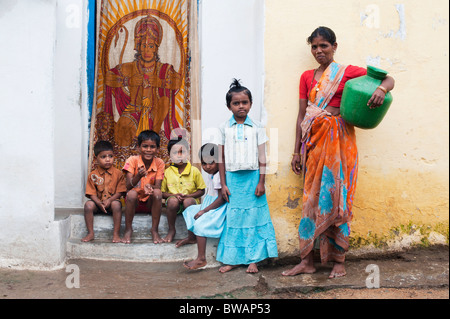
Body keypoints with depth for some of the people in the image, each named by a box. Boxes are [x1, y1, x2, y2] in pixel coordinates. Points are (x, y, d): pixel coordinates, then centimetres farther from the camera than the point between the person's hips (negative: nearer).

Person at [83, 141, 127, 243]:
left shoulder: (118, 173, -2)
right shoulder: (93, 175, 0)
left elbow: (120, 192, -5)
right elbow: (92, 193, -3)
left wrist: (110, 200, -20)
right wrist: (100, 203, -20)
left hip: (112, 201, -2)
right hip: (98, 202, 2)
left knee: (116, 204, -34)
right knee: (88, 205, -27)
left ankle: (116, 234, -25)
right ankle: (90, 233, -15)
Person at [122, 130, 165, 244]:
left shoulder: (159, 163, -7)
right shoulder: (132, 160, -10)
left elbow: (158, 186, -14)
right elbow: (128, 186, -18)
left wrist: (150, 187, -38)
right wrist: (138, 176, -38)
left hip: (150, 201, 1)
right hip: (135, 201, -1)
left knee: (157, 193, -31)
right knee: (131, 194, -33)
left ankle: (154, 230, -17)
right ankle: (128, 229, -13)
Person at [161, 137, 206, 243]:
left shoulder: (194, 171, 1)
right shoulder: (167, 172, 5)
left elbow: (201, 191, 4)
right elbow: (162, 192, 6)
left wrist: (187, 196, -13)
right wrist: (174, 195, -14)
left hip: (190, 200, -1)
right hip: (174, 202, 1)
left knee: (188, 201, -36)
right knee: (172, 200, -34)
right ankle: (171, 230, -12)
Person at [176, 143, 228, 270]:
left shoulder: (219, 176, -24)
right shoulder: (211, 175, 9)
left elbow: (221, 199, -27)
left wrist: (204, 211, -23)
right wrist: (202, 207, 10)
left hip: (219, 209, -11)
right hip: (210, 206, 12)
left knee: (200, 224, -28)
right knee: (190, 211, 23)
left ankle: (201, 259, -29)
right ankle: (191, 237, 44)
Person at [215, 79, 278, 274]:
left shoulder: (257, 128, 3)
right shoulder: (224, 128, 4)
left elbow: (262, 157, 2)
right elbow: (221, 158, 5)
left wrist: (261, 182, -3)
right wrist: (223, 184, 2)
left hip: (252, 177, 0)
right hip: (232, 178, 1)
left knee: (253, 217, 3)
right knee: (233, 217, 5)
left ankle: (253, 259, 13)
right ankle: (233, 259, 15)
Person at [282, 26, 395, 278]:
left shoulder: (347, 72, 3)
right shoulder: (307, 77, 13)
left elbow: (389, 79, 3)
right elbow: (302, 116, 12)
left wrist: (381, 89, -21)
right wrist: (297, 151, 9)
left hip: (339, 139, -3)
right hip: (314, 139, 3)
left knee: (336, 195, -2)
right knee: (312, 197, 3)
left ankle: (339, 260, 10)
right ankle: (307, 261, 9)